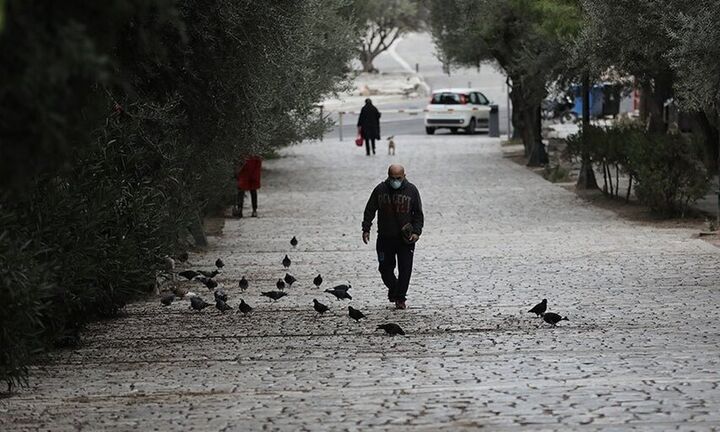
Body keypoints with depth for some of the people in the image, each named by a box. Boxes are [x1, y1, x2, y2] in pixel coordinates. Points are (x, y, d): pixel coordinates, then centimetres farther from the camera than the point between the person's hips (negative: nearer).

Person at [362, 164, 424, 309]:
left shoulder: (411, 190, -2)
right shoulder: (380, 190, -1)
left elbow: (418, 214, 4)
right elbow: (370, 210, 7)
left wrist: (417, 231, -8)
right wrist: (366, 229, 1)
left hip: (405, 238, -1)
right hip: (385, 237, 1)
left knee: (405, 270, -4)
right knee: (385, 269, 7)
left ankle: (400, 298, 7)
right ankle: (393, 289, 34)